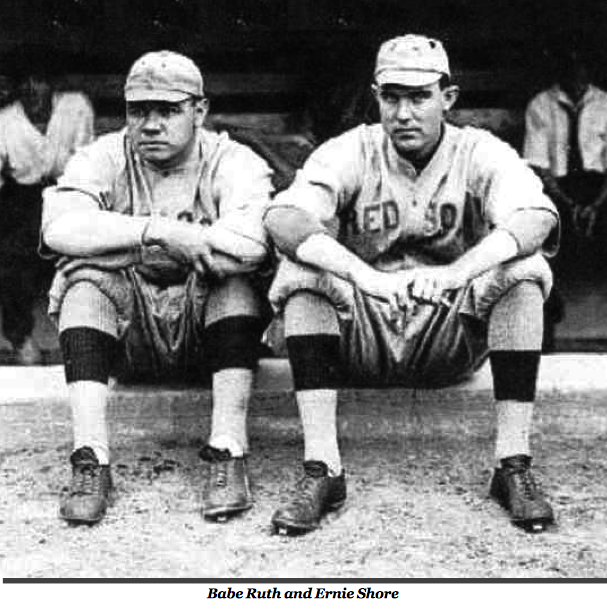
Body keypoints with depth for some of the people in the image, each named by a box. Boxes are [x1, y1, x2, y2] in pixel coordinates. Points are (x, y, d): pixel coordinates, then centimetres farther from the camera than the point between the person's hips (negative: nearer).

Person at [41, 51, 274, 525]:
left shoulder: (233, 163, -6)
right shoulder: (103, 159, 0)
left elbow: (248, 245, -29)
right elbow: (59, 228, -22)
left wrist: (137, 241, -21)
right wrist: (157, 230, -30)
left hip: (208, 329, -1)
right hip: (128, 342, 2)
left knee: (236, 276, -28)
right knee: (85, 275, -24)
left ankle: (228, 456, -29)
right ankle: (91, 462, -28)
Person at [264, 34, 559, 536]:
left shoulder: (480, 153, -3)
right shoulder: (351, 153, -4)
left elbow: (538, 216, -24)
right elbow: (283, 217, -23)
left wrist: (459, 271, -43)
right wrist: (364, 275, -41)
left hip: (453, 338, 0)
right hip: (362, 339, 0)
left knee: (525, 269, -24)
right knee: (301, 272, -25)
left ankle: (514, 466, -22)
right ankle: (321, 470, -28)